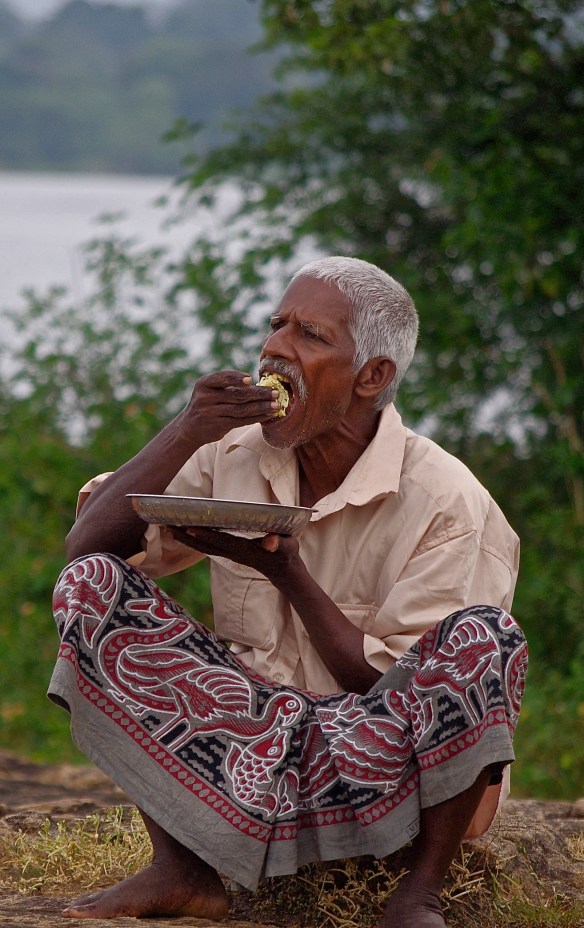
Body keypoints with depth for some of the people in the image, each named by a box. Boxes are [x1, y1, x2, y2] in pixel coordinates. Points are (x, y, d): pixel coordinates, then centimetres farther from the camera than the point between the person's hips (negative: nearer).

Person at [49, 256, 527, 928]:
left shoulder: (445, 504, -13)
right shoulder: (234, 457, 1)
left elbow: (395, 691, -14)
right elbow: (88, 543, -6)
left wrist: (285, 570, -22)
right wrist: (186, 433, -17)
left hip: (382, 774, -4)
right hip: (251, 750, 4)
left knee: (481, 637, -32)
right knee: (92, 585, -13)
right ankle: (181, 871, -16)